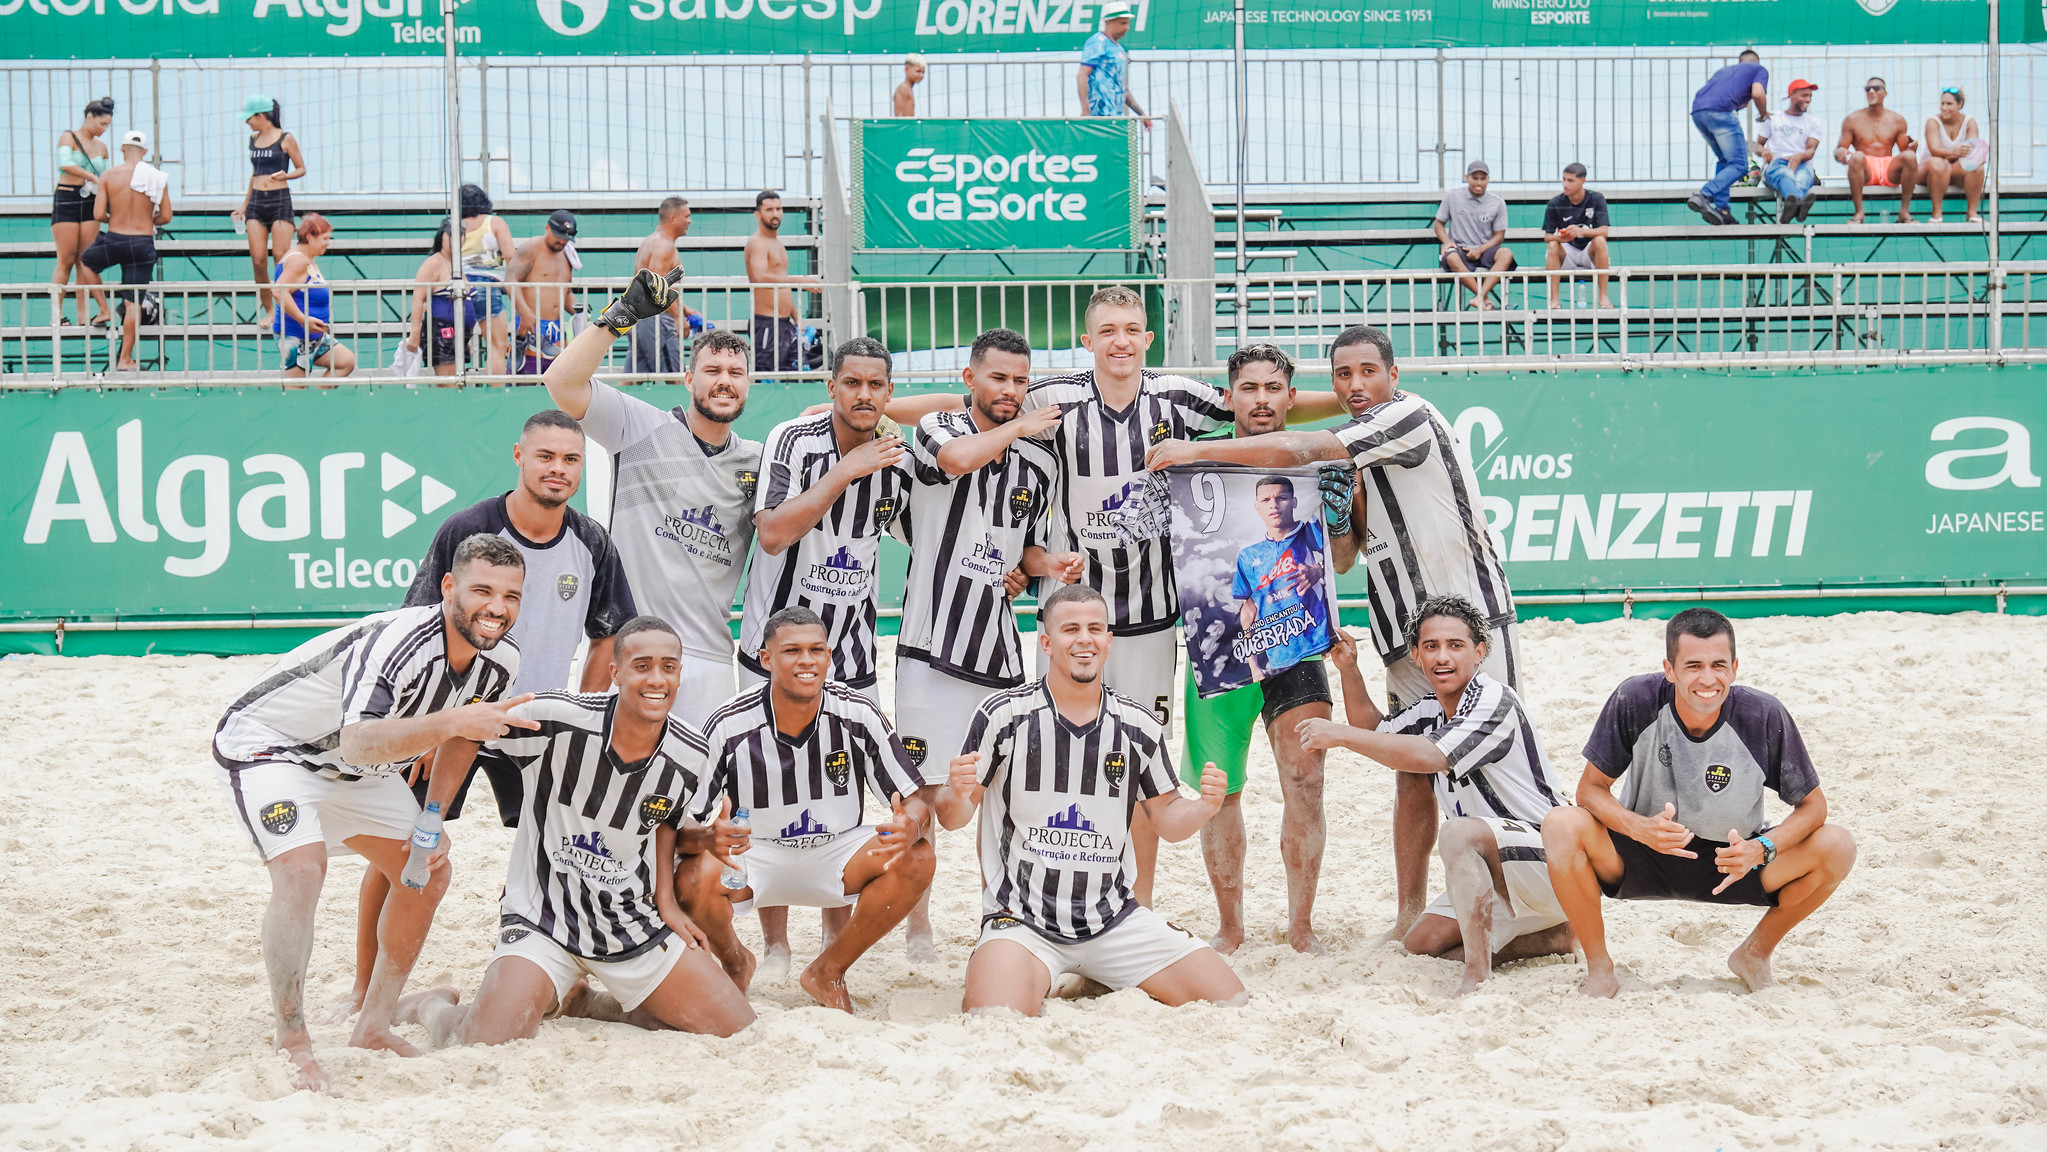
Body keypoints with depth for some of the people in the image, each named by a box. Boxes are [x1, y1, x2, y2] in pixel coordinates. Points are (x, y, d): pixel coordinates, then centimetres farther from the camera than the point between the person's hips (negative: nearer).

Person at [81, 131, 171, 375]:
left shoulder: (108, 175, -5)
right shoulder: (158, 178, -4)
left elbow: (98, 214, -8)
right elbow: (166, 217, -2)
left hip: (113, 241, 0)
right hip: (143, 244, 0)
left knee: (84, 259, 31)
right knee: (133, 304, 4)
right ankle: (125, 359, 4)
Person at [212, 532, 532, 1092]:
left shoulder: (500, 660, -11)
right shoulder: (399, 641, -37)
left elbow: (462, 736, 10)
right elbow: (357, 743, -52)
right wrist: (448, 721, -64)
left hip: (356, 769, 9)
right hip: (265, 744, -9)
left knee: (429, 871, 8)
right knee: (301, 869, -29)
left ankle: (373, 1027, 19)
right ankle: (292, 1045, -21)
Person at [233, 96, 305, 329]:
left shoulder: (285, 139, -4)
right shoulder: (253, 139, 13)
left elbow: (301, 169, 2)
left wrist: (286, 175, -19)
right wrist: (244, 205, 24)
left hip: (280, 199, -5)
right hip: (256, 202, 5)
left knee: (280, 256, -12)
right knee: (258, 260, -3)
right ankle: (268, 310, 6)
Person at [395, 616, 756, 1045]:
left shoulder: (690, 758, -7)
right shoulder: (555, 718, -20)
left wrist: (666, 899, 4)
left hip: (633, 921, 4)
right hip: (544, 917, -4)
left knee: (737, 1028, 0)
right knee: (487, 1043, -25)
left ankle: (585, 1003, 21)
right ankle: (431, 1006, 15)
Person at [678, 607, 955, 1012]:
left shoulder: (857, 714, -13)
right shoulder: (730, 726, -18)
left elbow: (917, 797, -10)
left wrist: (910, 825, -36)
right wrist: (710, 837, -42)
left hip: (835, 853, 2)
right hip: (752, 854, -2)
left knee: (916, 859, -25)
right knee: (693, 879, -34)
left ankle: (828, 972, -3)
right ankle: (735, 964, 4)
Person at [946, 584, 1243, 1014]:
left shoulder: (1139, 726, 4)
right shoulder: (1004, 715, -6)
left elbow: (1167, 818, 13)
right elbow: (955, 818, -1)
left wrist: (1205, 806, -9)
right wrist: (957, 792, -25)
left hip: (1113, 921, 4)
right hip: (1021, 919, -4)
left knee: (1231, 1001, -7)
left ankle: (1098, 978, 16)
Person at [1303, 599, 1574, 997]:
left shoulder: (1494, 701, -18)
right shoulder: (1431, 712, 9)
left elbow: (1429, 757, -30)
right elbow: (1376, 732, 29)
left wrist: (1341, 735, -23)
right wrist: (1348, 671, 13)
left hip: (1553, 863, -10)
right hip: (1499, 874, 10)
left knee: (1459, 834, -34)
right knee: (1421, 944, 5)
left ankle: (1478, 978, -34)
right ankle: (1554, 937, 9)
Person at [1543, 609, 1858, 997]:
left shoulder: (1764, 716, -19)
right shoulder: (1636, 701, -19)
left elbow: (1812, 805, -10)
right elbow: (1591, 788, -11)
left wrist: (1762, 849, -29)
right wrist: (1639, 828, -32)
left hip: (1732, 860, 1)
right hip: (1644, 859, -1)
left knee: (1836, 847, -22)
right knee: (1561, 827, -28)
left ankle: (1755, 954, 4)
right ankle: (1599, 967, -7)